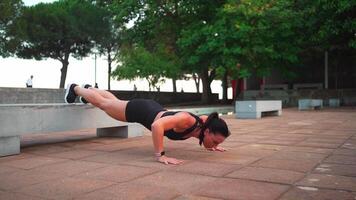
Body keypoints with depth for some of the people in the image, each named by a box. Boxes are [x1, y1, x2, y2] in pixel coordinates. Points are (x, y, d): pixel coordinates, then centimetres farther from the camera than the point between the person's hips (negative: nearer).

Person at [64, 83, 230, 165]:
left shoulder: (203, 122, -19)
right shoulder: (186, 120, -42)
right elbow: (157, 125, -52)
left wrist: (212, 145, -1)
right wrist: (160, 156, -52)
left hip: (152, 109, 7)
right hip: (139, 110, -7)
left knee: (115, 101, 33)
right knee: (102, 103, 19)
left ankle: (90, 88, 60)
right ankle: (75, 89, 46)